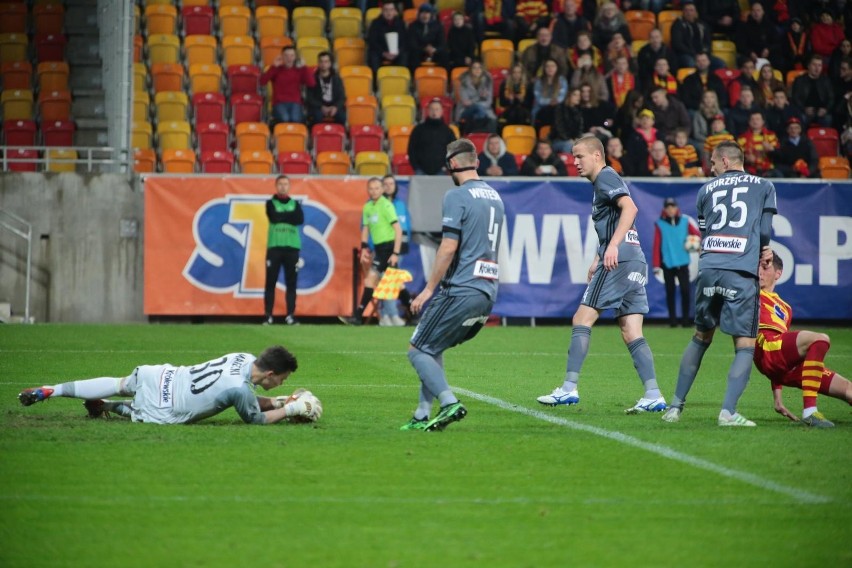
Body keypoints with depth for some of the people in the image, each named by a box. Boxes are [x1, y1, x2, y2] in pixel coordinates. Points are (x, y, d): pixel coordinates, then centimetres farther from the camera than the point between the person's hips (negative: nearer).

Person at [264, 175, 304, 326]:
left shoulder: (295, 204, 15)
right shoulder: (271, 203, 9)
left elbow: (300, 219, -4)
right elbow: (274, 218, -10)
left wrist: (282, 216, -8)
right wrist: (290, 216, -4)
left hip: (292, 247, 2)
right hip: (274, 246, -2)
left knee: (291, 282, -1)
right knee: (271, 282, -3)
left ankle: (290, 315, 0)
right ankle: (268, 315, -1)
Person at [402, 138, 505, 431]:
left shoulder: (457, 197, -10)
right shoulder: (494, 196, 17)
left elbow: (449, 247, -17)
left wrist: (428, 289, -13)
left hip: (460, 290, -8)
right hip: (488, 292, 8)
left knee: (418, 350, -1)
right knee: (433, 349, 19)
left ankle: (449, 402, -18)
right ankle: (423, 415, 14)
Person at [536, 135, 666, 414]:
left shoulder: (606, 177, -4)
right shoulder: (601, 183, 25)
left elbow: (630, 208, -20)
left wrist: (613, 246, -28)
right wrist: (598, 259, 28)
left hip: (619, 259, -10)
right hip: (635, 261, 10)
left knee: (582, 319, -5)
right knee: (632, 334, 4)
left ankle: (569, 388, -6)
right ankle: (653, 395, -5)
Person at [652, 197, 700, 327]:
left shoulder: (684, 222, 5)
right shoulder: (660, 224, -1)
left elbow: (697, 234, 11)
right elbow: (656, 245, -4)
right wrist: (656, 265, -8)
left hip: (683, 263, 1)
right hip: (667, 263, -1)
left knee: (685, 291, -5)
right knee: (670, 292, 4)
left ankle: (686, 319, 3)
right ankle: (672, 320, 10)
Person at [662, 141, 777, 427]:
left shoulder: (706, 190, 19)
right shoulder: (764, 186, 12)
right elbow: (765, 233, 4)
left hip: (708, 268, 3)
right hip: (741, 273, -3)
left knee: (701, 337, 19)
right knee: (745, 346, 0)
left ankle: (676, 406, 20)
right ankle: (728, 411, -15)